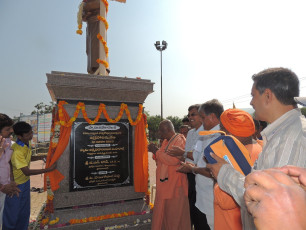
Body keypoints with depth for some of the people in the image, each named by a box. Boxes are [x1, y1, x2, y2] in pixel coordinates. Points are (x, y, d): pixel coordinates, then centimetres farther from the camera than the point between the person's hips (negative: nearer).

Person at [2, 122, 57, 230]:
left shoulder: (27, 143, -6)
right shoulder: (17, 151, -32)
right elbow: (27, 172, -28)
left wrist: (41, 157, -4)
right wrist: (48, 169, -28)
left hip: (25, 182, 7)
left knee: (25, 212, 20)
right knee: (13, 213, 12)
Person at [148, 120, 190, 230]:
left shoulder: (180, 140, -14)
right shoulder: (165, 141, 13)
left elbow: (174, 160, -28)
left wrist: (156, 151, -17)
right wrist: (155, 150, 2)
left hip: (175, 186, -8)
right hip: (163, 185, 8)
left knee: (175, 218, 6)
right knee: (162, 216, 17)